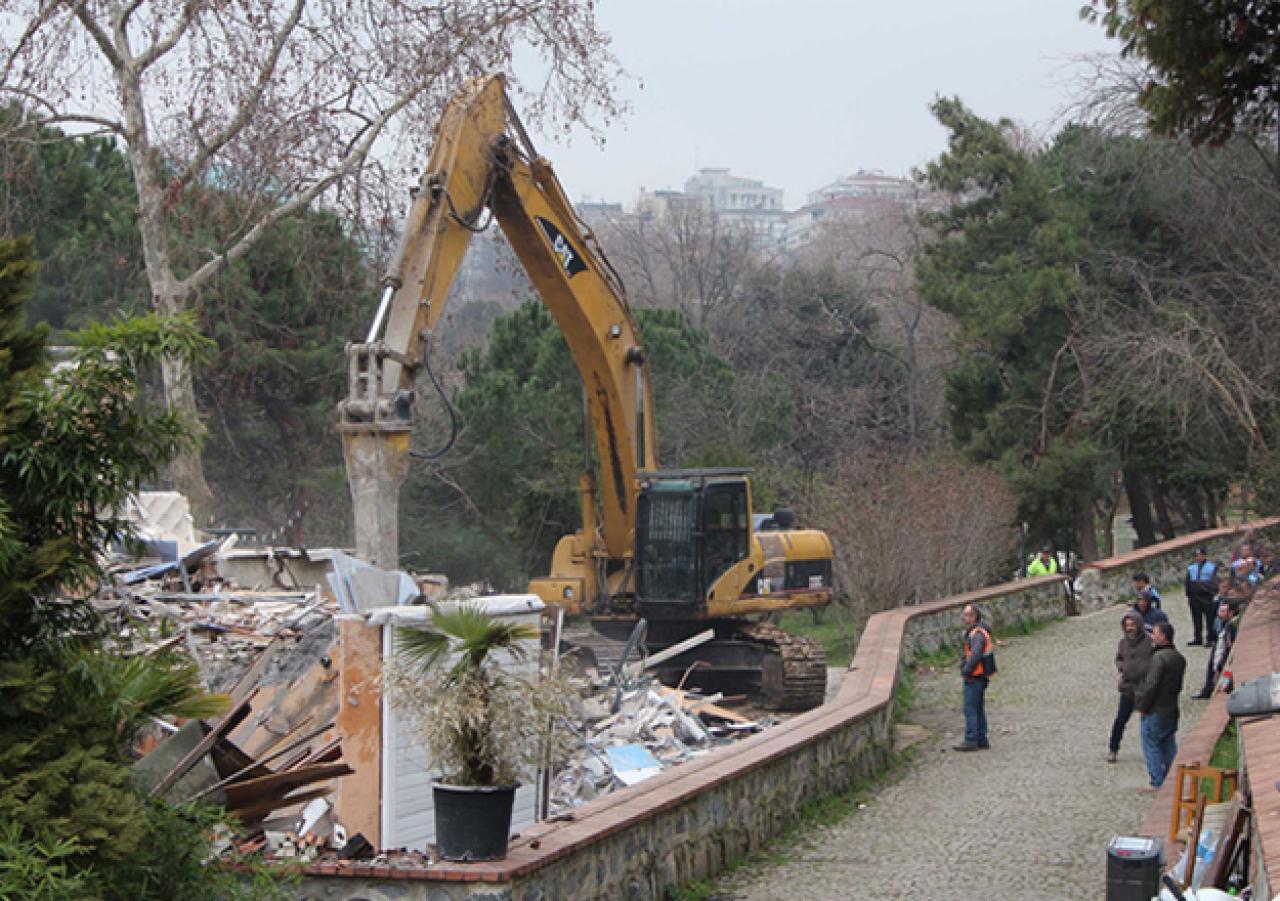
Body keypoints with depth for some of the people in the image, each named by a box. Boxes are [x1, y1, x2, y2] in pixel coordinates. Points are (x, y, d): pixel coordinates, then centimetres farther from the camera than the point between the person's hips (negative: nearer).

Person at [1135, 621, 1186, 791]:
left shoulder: (1159, 657, -20)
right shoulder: (1179, 658, 9)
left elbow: (1151, 685, -22)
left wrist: (1142, 707, -13)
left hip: (1155, 711, -8)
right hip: (1171, 710, 8)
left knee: (1151, 745, 0)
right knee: (1169, 745, 15)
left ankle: (1156, 783, -1)